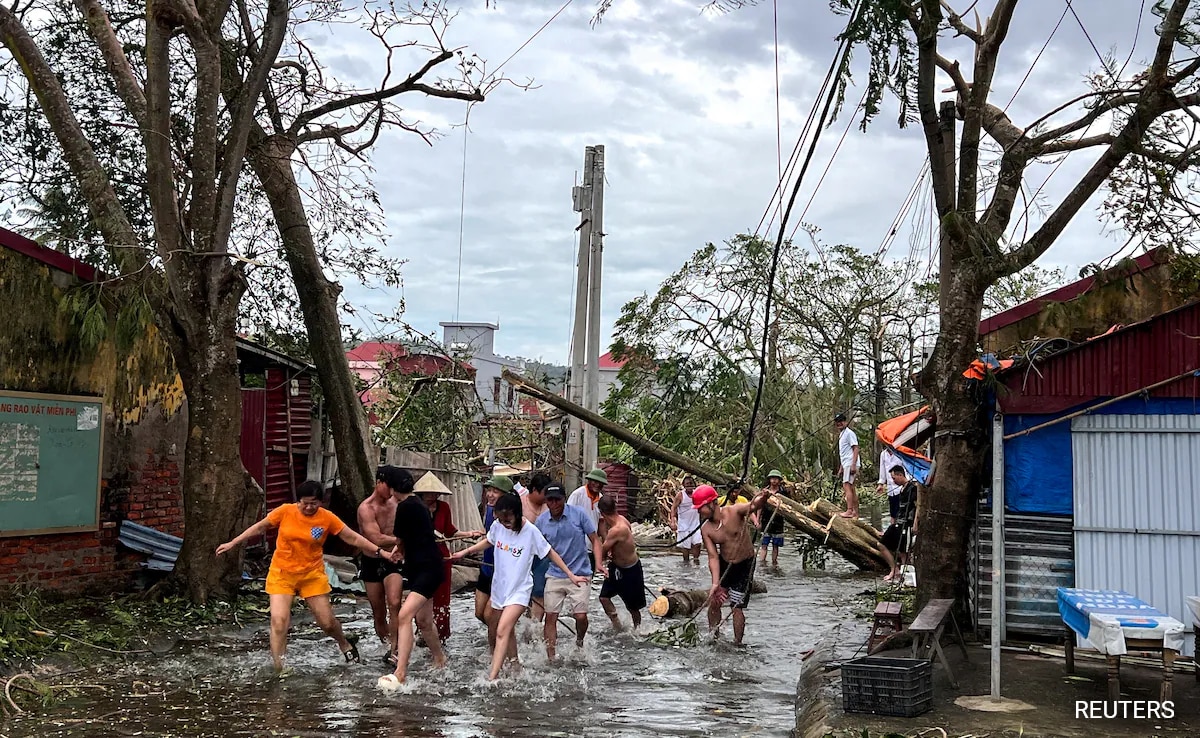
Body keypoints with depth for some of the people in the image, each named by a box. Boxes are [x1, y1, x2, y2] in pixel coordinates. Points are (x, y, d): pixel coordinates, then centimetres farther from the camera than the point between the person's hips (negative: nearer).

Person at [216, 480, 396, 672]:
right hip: (282, 574, 0)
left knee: (327, 622, 5)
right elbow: (259, 528, 3)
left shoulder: (327, 518, -10)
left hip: (313, 575, 0)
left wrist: (381, 552, -9)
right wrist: (233, 543, 7)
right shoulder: (285, 511, -10)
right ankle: (278, 669, -6)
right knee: (278, 620, -15)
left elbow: (354, 538, -5)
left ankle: (345, 644, 38)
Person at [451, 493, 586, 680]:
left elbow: (550, 553, -7)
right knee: (508, 631, 19)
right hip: (499, 586, 6)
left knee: (502, 632, -20)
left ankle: (491, 679, -25)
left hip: (519, 590, -6)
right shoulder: (497, 526, -6)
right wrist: (465, 552, 14)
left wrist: (571, 576, -5)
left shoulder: (530, 531, -18)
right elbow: (489, 541, 17)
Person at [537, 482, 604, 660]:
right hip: (554, 575, 2)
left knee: (580, 616, -7)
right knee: (550, 616, -2)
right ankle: (551, 657, 7)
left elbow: (594, 540, -1)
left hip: (580, 574, -2)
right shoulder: (541, 521, 0)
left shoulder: (579, 514, -7)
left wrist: (599, 564, -14)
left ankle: (579, 642, 26)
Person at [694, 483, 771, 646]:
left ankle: (737, 643, 9)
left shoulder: (734, 511, -22)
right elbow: (713, 557, -14)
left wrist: (762, 498, -62)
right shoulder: (706, 529, -11)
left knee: (737, 607, -4)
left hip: (744, 565, -4)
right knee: (714, 602, 8)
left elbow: (754, 505, -38)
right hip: (724, 564, 5)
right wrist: (715, 583, -25)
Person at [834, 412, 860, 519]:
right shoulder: (841, 435, 21)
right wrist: (841, 468, 23)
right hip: (846, 465, 10)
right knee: (851, 488, 10)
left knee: (846, 486, -16)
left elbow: (856, 449, -16)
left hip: (850, 464, -10)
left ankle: (849, 511, -21)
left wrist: (853, 465, -23)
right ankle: (855, 512, 12)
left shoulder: (849, 433, -8)